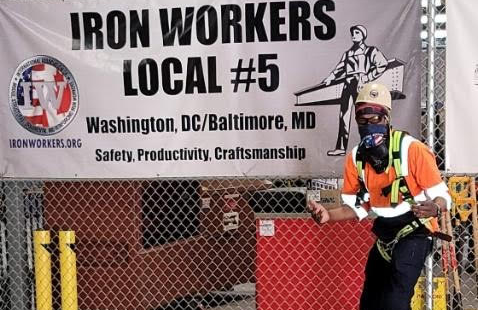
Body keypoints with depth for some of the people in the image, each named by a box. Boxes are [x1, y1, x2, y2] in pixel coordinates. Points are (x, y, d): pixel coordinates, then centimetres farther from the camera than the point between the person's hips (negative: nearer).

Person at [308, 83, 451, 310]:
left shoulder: (412, 149, -22)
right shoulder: (355, 158, -3)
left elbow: (442, 195, -18)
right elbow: (357, 207, 2)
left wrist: (434, 208, -41)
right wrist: (329, 215, -17)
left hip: (415, 232, -6)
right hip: (385, 236, 7)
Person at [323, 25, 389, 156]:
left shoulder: (371, 51, 5)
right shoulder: (348, 53, 21)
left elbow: (382, 64, -7)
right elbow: (340, 68, 25)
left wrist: (366, 78, -12)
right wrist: (330, 79, 9)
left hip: (360, 85, -5)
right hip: (348, 84, 5)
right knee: (344, 115, 1)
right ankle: (341, 147, 3)